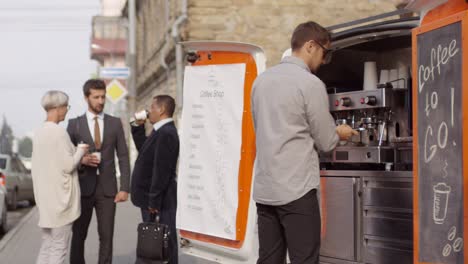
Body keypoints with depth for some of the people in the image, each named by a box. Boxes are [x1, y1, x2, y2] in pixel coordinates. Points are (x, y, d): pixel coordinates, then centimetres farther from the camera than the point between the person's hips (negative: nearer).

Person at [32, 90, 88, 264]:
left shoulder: (39, 132, 9)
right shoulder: (59, 132, -16)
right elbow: (68, 165, -16)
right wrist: (80, 151, 0)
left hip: (45, 196, 8)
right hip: (60, 196, -8)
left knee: (46, 247, 13)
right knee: (58, 248, -1)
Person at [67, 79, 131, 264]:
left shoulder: (115, 123, 6)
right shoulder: (74, 124, 2)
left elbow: (123, 157, 4)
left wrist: (124, 188, -4)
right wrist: (81, 160, -16)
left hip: (107, 189, 1)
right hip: (83, 188, 0)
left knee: (106, 236, 1)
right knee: (79, 235, 8)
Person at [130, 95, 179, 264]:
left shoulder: (166, 133, -19)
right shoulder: (161, 131, 13)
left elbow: (162, 171, -23)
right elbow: (144, 150, 26)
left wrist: (153, 201, -22)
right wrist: (139, 126, 16)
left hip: (159, 200, -10)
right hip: (153, 197, 10)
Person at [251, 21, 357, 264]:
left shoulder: (261, 80, 10)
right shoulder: (310, 83, -10)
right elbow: (326, 143, -6)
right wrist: (339, 133, 17)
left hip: (264, 189, 7)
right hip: (296, 189, -7)